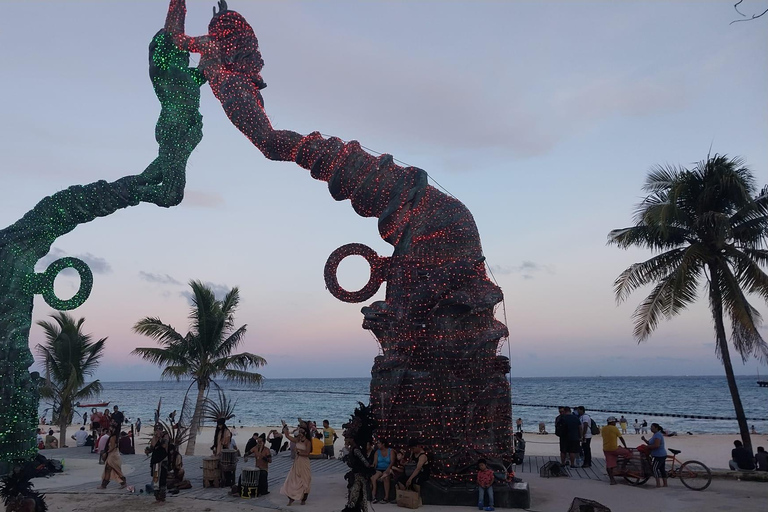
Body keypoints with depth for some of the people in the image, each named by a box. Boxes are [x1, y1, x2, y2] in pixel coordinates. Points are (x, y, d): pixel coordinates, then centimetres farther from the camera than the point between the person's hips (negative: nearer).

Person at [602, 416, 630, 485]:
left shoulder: (603, 429, 10)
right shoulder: (614, 428, -8)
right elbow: (621, 438, -2)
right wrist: (625, 447, 9)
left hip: (605, 449, 6)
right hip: (614, 448, -6)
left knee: (609, 465, 6)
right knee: (628, 452, 14)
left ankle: (612, 480, 5)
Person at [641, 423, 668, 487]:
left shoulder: (657, 435, -17)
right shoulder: (656, 434, 17)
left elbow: (656, 445, -28)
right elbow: (650, 443, 20)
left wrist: (647, 447, -17)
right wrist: (644, 439, 5)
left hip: (659, 455, -11)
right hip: (662, 455, 11)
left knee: (654, 468, -10)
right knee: (662, 469, 12)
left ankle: (658, 484, -9)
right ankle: (665, 484, 17)